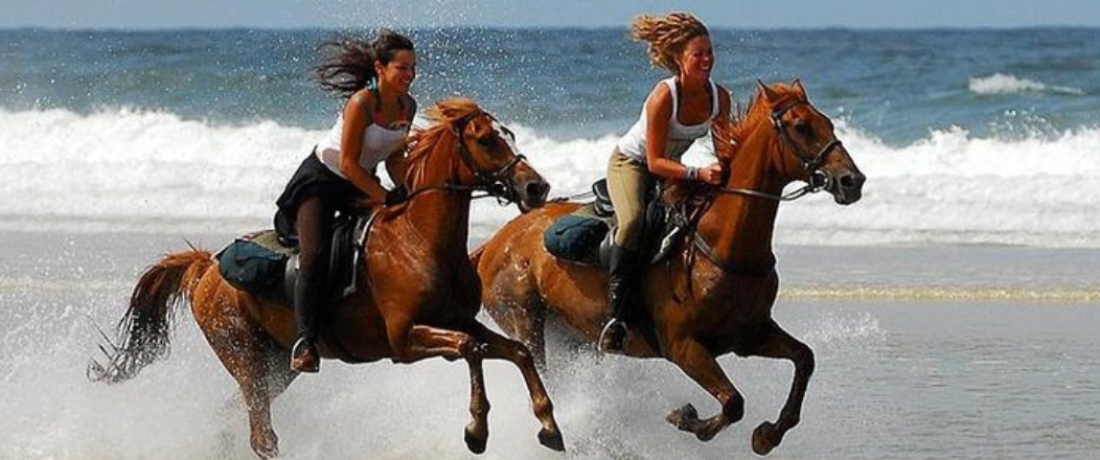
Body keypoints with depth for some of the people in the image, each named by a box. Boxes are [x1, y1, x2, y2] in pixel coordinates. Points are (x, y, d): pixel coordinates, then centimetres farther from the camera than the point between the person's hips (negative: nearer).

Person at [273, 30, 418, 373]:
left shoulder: (407, 106, -3)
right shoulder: (362, 103, -26)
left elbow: (395, 159, 8)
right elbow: (348, 164, -25)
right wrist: (387, 199, -25)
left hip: (362, 184, 8)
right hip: (321, 180, -8)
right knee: (315, 256, -26)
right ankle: (305, 340, -29)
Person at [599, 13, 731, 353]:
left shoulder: (719, 97, -12)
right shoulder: (663, 97, -29)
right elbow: (655, 161, -29)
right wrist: (698, 174, -40)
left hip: (671, 168, 7)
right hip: (631, 163, -7)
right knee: (633, 221, -34)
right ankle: (617, 315, -36)